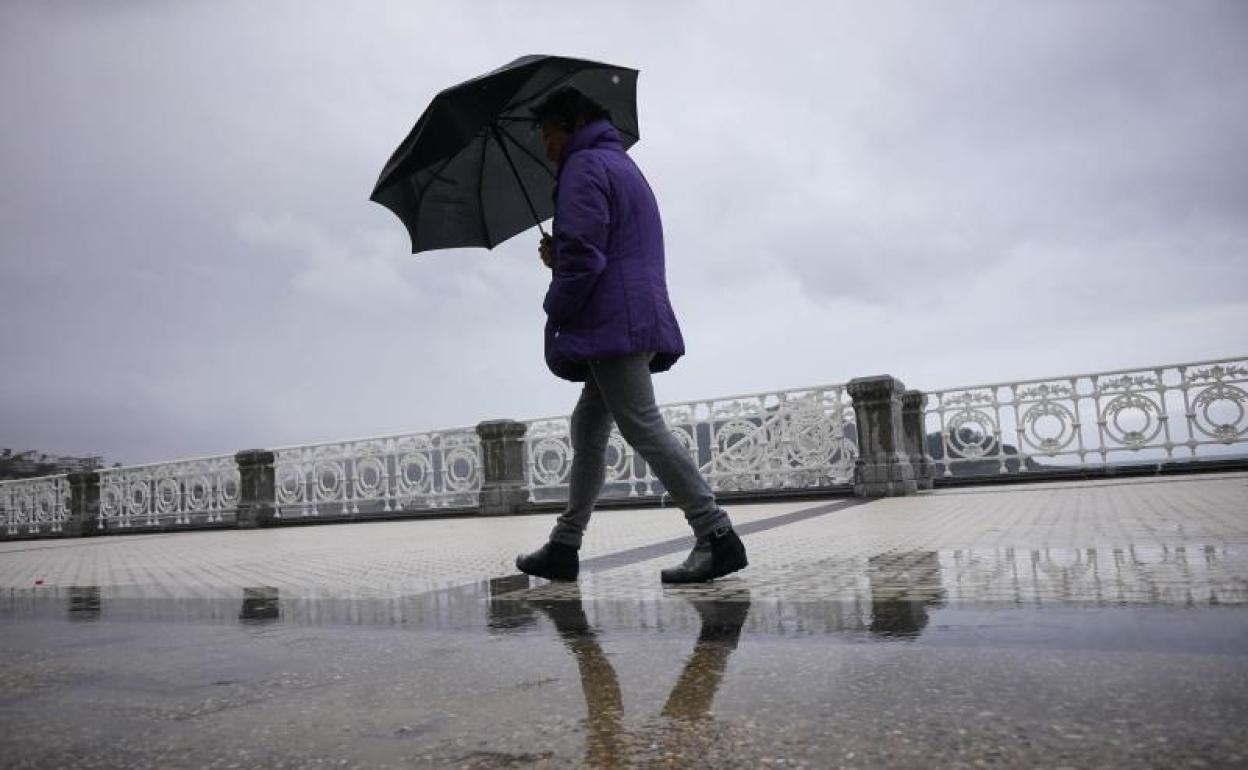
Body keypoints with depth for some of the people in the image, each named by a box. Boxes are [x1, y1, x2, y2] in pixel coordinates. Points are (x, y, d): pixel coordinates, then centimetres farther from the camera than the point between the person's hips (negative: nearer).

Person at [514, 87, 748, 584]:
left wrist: (556, 312, -5)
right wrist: (559, 259, 17)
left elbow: (583, 255, -17)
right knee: (587, 427, 12)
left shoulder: (585, 167, -4)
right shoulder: (623, 165, 28)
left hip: (613, 324, -10)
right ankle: (564, 547, 18)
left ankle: (718, 536, -13)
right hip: (636, 321, 11)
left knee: (642, 427, -13)